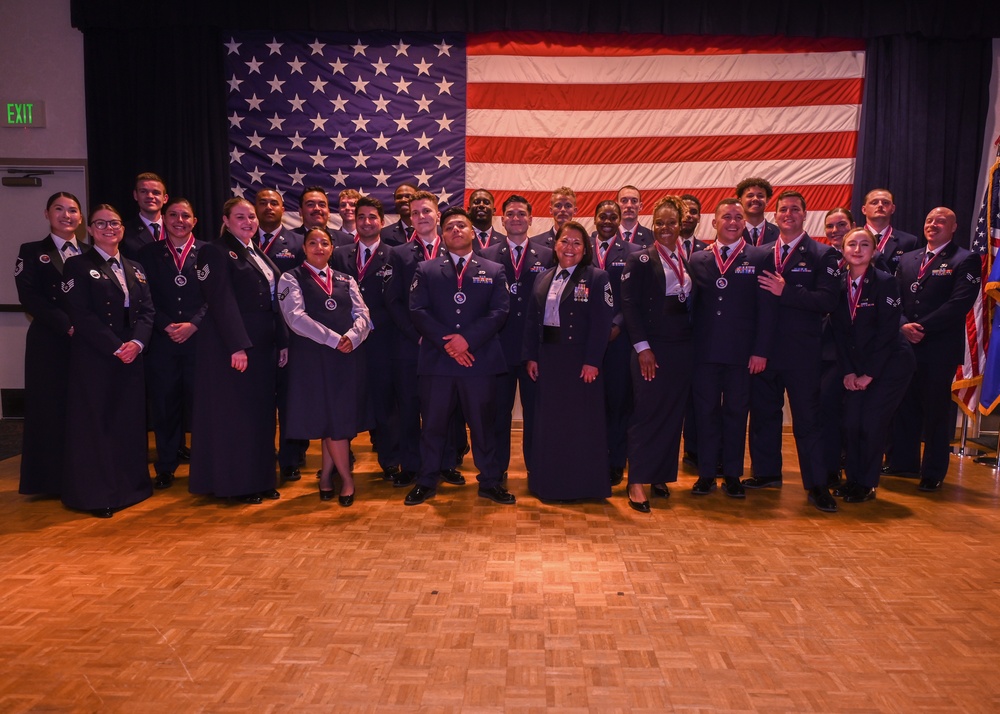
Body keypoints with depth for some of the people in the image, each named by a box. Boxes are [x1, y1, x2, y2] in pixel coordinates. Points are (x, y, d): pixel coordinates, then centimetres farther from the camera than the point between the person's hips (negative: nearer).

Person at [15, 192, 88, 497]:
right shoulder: (32, 252, 6)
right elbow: (30, 298, -7)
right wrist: (67, 325, -17)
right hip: (50, 342, -2)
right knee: (50, 408, 2)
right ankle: (50, 479, 12)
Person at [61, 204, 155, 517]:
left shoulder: (134, 268, 16)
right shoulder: (78, 266, -1)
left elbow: (147, 310, 7)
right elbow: (81, 315, -11)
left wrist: (137, 342, -11)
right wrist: (115, 347, -17)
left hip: (132, 356, 5)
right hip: (94, 357, -5)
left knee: (130, 421, 8)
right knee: (95, 422, 0)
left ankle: (130, 485, 19)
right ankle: (96, 494, 9)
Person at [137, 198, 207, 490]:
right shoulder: (149, 254, 10)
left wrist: (193, 324, -12)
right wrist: (166, 326, -9)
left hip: (199, 338, -1)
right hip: (162, 340, 2)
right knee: (164, 403, 5)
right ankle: (166, 467, 16)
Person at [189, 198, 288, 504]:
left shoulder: (260, 255, 17)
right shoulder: (216, 252, -6)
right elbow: (222, 302, -16)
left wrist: (282, 342, 9)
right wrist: (237, 346, -23)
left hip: (264, 345, 8)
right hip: (231, 345, -8)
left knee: (262, 412, 11)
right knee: (233, 414, 0)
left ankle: (260, 479, 21)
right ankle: (235, 483, 10)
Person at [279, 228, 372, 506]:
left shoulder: (346, 280, 16)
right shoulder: (291, 279, 2)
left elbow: (362, 314, 7)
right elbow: (296, 317, -11)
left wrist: (351, 337, -15)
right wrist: (333, 339, -17)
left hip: (348, 355, 4)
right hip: (312, 356, -4)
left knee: (344, 416, 3)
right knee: (331, 417, -2)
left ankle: (326, 476, 17)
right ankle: (347, 478, 12)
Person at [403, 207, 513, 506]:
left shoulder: (494, 271, 9)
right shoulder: (426, 270, 9)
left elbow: (499, 311, -2)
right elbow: (417, 310, -1)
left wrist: (468, 339, -15)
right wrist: (446, 341, -14)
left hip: (480, 359, 0)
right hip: (436, 359, 0)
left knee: (482, 423, 7)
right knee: (433, 424, 7)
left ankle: (489, 482, 20)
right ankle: (427, 481, 21)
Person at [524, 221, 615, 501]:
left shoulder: (596, 278, -4)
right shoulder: (543, 278, 12)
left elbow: (602, 323, -10)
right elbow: (532, 319, 10)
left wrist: (592, 361, -17)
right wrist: (530, 356, 3)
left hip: (580, 361, -5)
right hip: (547, 360, 5)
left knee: (582, 422, 2)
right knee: (548, 421, 10)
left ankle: (584, 484, 14)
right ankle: (549, 482, 22)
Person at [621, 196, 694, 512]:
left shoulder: (689, 261, 11)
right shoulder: (640, 260, -3)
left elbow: (694, 305, 12)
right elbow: (629, 305, -9)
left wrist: (693, 341, 4)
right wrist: (642, 347, -15)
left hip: (682, 348, 5)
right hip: (651, 348, -5)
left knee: (673, 414, 8)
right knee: (647, 413, -4)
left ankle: (661, 476, 20)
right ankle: (637, 482, 3)